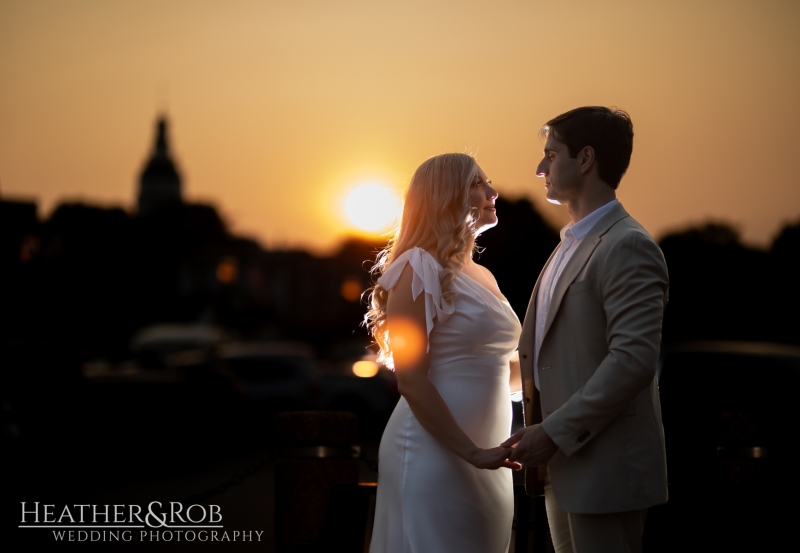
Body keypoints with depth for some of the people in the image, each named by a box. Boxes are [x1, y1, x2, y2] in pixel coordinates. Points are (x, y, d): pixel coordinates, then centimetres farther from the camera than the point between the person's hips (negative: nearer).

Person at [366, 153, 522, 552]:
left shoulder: (482, 277, 14)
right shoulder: (420, 269, -10)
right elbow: (411, 380, -16)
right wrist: (471, 452, -18)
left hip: (485, 453, 8)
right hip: (435, 455, -8)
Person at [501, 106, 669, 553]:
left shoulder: (628, 247, -14)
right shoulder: (573, 245, 17)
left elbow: (634, 359, -23)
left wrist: (555, 432, -21)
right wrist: (540, 434, 15)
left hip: (605, 465, -9)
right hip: (566, 462, 9)